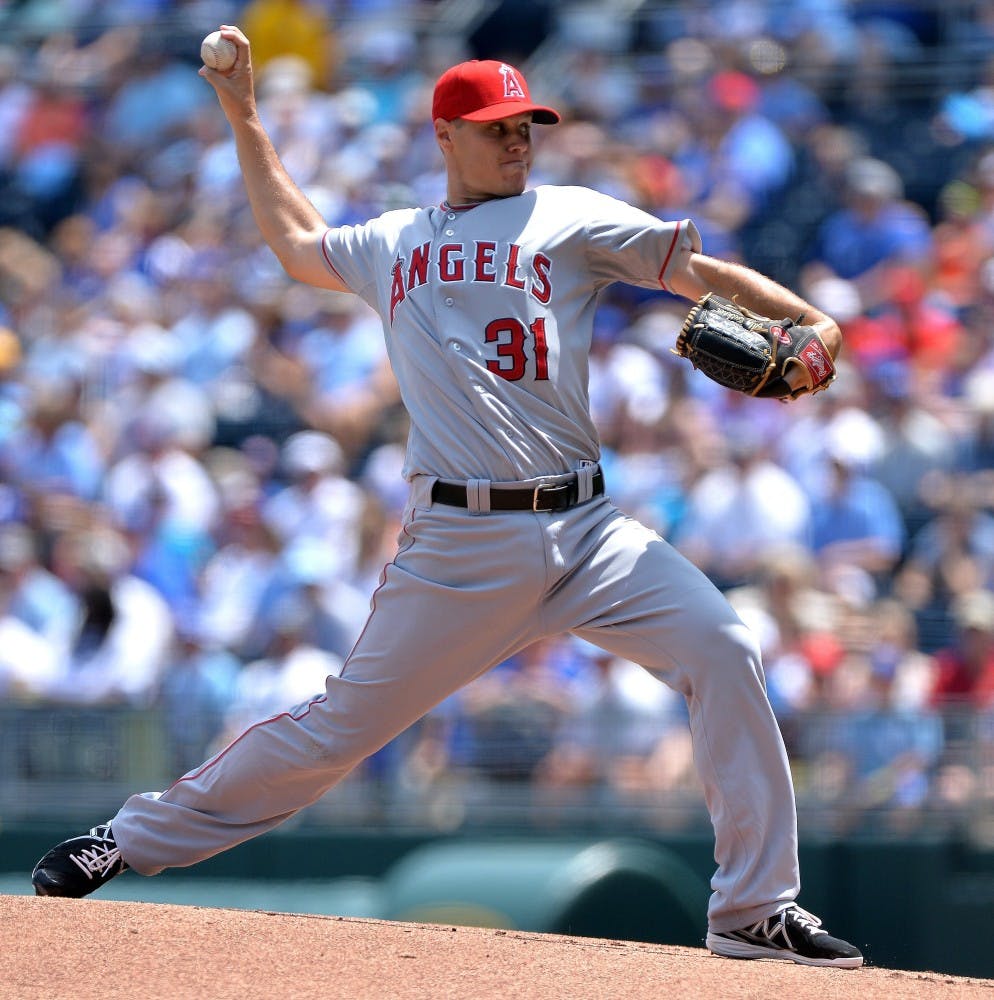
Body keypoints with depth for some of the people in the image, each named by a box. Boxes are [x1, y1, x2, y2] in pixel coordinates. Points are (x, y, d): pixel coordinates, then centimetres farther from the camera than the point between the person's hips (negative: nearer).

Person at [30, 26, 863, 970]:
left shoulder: (570, 219, 10)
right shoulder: (390, 244, 17)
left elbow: (698, 270, 2)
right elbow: (296, 242, 37)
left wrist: (809, 320, -14)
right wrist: (243, 117, 38)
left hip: (583, 528, 0)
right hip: (456, 544, 0)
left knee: (722, 649, -20)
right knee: (344, 724, 2)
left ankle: (756, 909, -14)